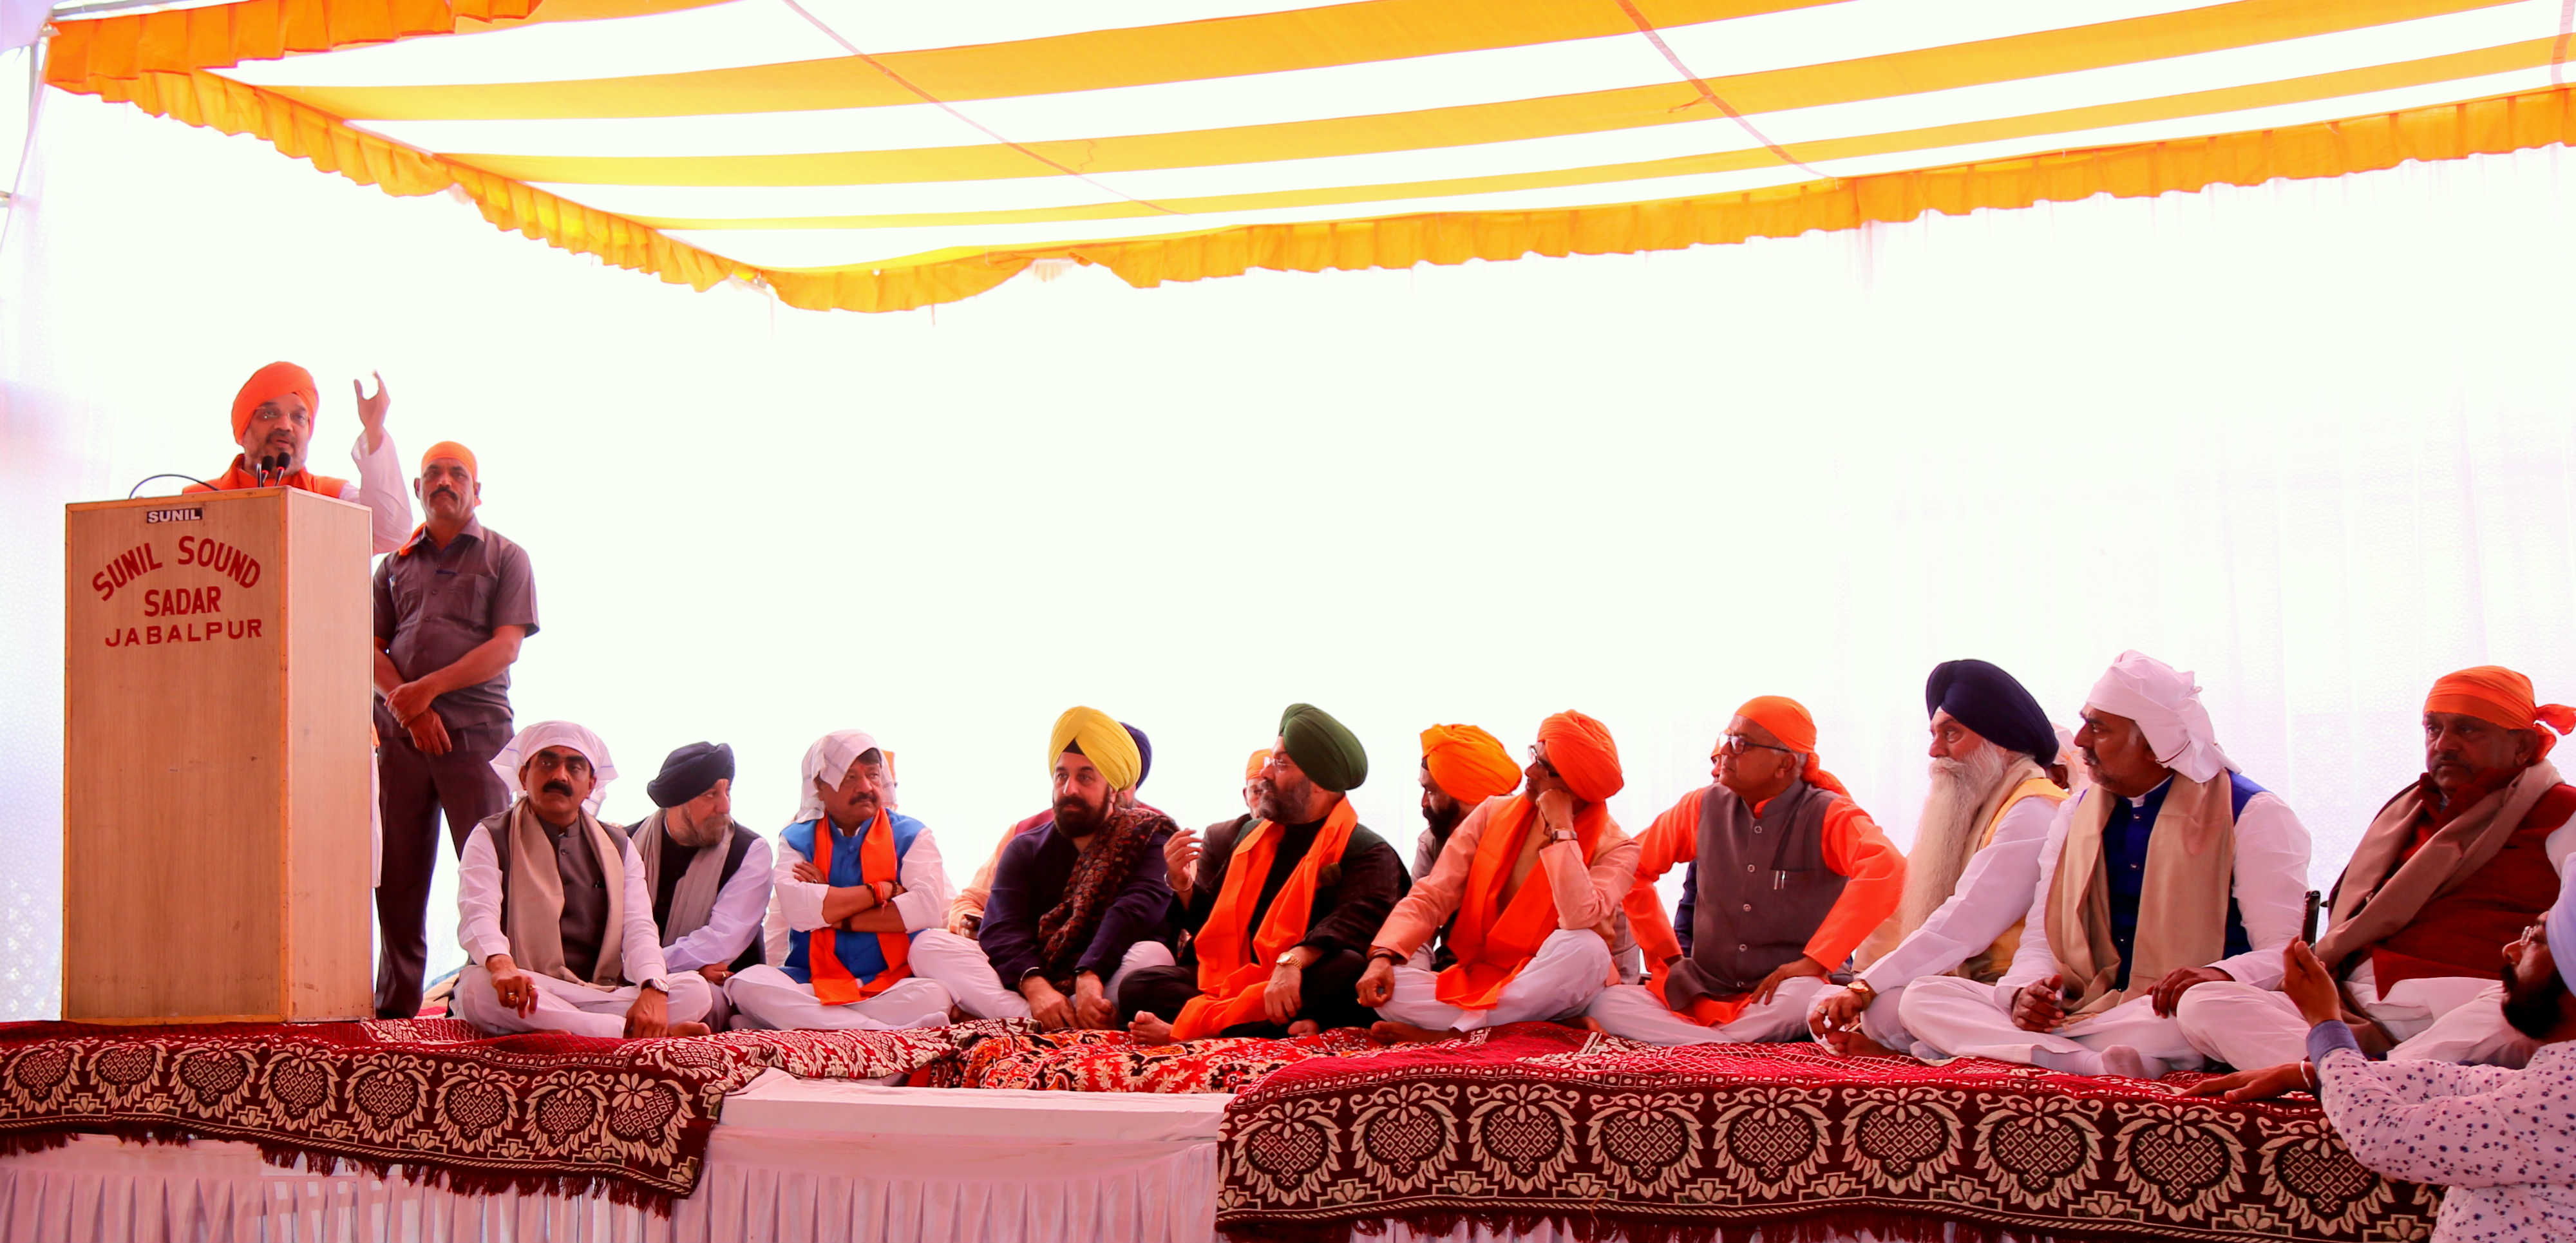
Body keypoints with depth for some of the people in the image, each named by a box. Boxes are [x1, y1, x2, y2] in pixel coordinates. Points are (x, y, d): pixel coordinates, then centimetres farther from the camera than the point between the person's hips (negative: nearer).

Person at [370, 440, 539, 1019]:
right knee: (397, 874, 3)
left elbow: (506, 647, -3)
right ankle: (395, 1005, 8)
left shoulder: (505, 558, 9)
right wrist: (404, 702, -8)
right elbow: (370, 649, 10)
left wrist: (429, 688, -12)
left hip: (475, 731, -3)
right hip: (400, 733, 3)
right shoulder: (397, 563, 19)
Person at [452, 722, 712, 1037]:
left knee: (694, 991, -21)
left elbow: (639, 927, 3)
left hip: (601, 995, 3)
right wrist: (501, 965, -37)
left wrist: (653, 989, -20)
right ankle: (633, 1033, -38)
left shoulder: (618, 848, 18)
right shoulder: (490, 839, 7)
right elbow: (479, 916, -12)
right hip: (522, 996, -3)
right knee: (478, 988, -38)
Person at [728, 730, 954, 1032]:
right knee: (747, 984, -30)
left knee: (936, 994, -35)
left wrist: (839, 919, -7)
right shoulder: (796, 839, 11)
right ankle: (891, 1031, -35)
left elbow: (929, 908, -10)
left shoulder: (911, 835, 9)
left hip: (892, 983, -2)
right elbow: (795, 907, -11)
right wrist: (881, 891, -7)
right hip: (812, 981, 2)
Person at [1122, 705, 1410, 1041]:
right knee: (1136, 987, -17)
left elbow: (1356, 921, -19)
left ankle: (1189, 1027, -36)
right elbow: (1206, 924, 21)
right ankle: (1280, 1026, -37)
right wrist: (1183, 886, -1)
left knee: (1347, 970, -37)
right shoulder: (1243, 836, 19)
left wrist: (1292, 961, -36)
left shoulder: (1368, 853, 0)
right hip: (1228, 982, 5)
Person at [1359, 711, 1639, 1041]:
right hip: (1478, 984, 2)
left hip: (1549, 994, -2)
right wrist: (1383, 956, -19)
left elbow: (1581, 922, -28)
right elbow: (1430, 897, -2)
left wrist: (1560, 829, -22)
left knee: (1586, 947, -36)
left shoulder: (1616, 849, -8)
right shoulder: (1494, 814, 3)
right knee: (1387, 986, -23)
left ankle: (1448, 1034, -26)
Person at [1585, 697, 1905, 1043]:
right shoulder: (1704, 807, 7)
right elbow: (1634, 866, 17)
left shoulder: (1827, 816, -7)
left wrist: (1814, 962, -30)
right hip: (1704, 994, 4)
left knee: (1802, 999, -41)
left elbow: (1885, 869, -27)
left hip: (1776, 999, -4)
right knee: (1605, 1003, -22)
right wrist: (1667, 956, 9)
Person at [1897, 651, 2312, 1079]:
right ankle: (2092, 1063, -38)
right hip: (2084, 1009, 5)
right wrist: (2026, 993, -12)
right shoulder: (2075, 814, 16)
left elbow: (2286, 954, -9)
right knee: (1922, 998, -17)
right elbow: (2040, 941, 14)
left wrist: (2222, 975, -33)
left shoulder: (2251, 815, -1)